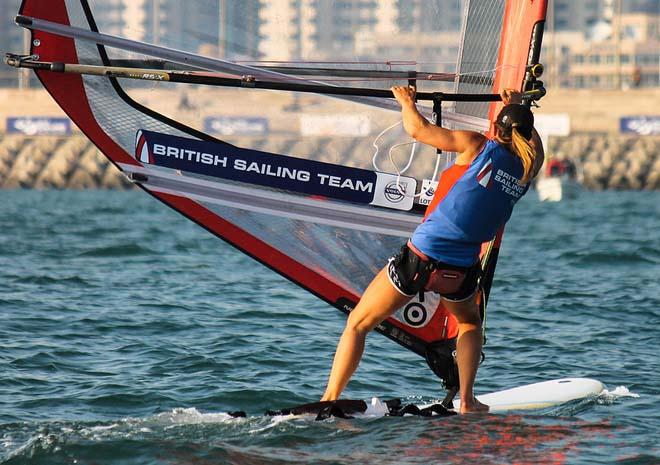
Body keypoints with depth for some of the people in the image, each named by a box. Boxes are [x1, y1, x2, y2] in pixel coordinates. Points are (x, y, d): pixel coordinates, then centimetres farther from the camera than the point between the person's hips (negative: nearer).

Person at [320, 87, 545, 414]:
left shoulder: (479, 147, -7)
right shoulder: (528, 169, 4)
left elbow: (418, 129, -3)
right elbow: (534, 144, 29)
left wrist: (406, 101, 16)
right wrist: (517, 108, 41)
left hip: (420, 258, -3)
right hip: (461, 272, 3)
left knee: (357, 324, 13)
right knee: (469, 323, 35)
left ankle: (329, 401, 6)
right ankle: (467, 402, 19)